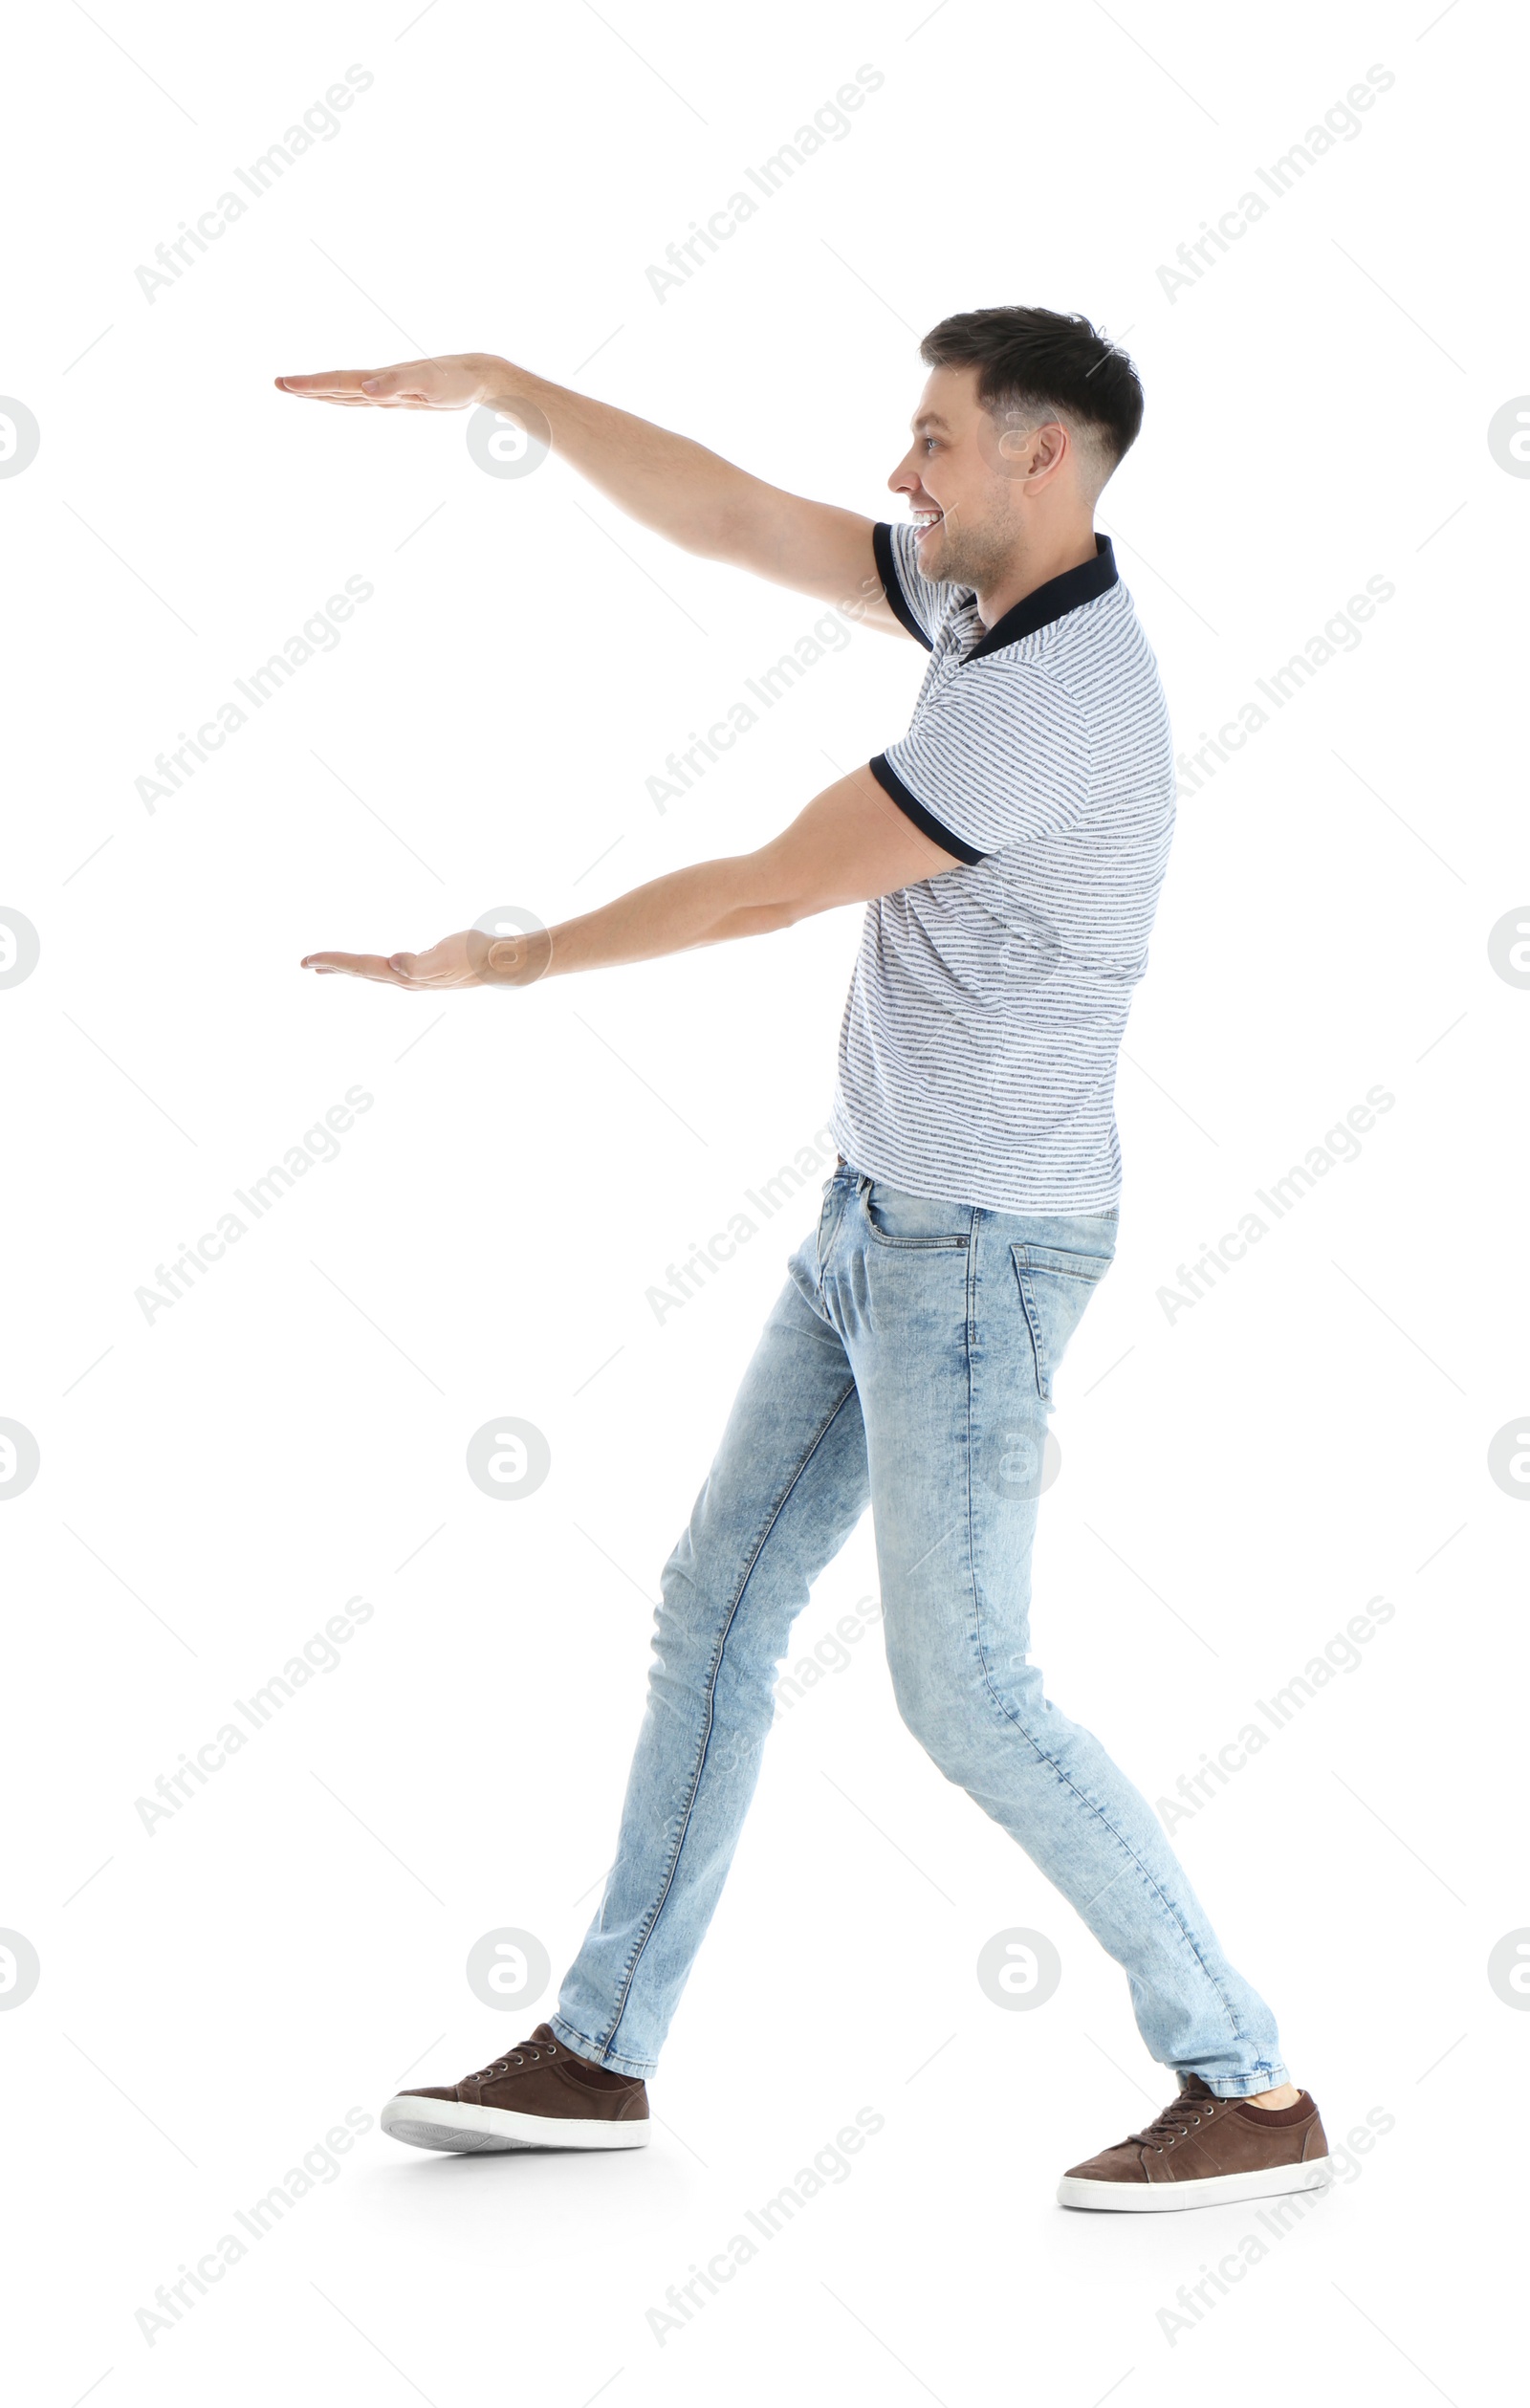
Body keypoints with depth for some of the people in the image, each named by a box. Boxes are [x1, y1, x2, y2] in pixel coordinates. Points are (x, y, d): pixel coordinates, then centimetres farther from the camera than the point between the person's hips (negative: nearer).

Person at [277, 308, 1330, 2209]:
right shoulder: (997, 600, 7)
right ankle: (598, 2052, 21)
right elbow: (727, 520, 13)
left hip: (980, 1246, -10)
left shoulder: (1049, 699, -23)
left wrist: (504, 961, -4)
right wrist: (498, 384, 8)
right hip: (881, 1218, 10)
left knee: (963, 1687, -5)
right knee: (716, 1608, 11)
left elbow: (763, 890, -17)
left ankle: (1249, 2092, 6)